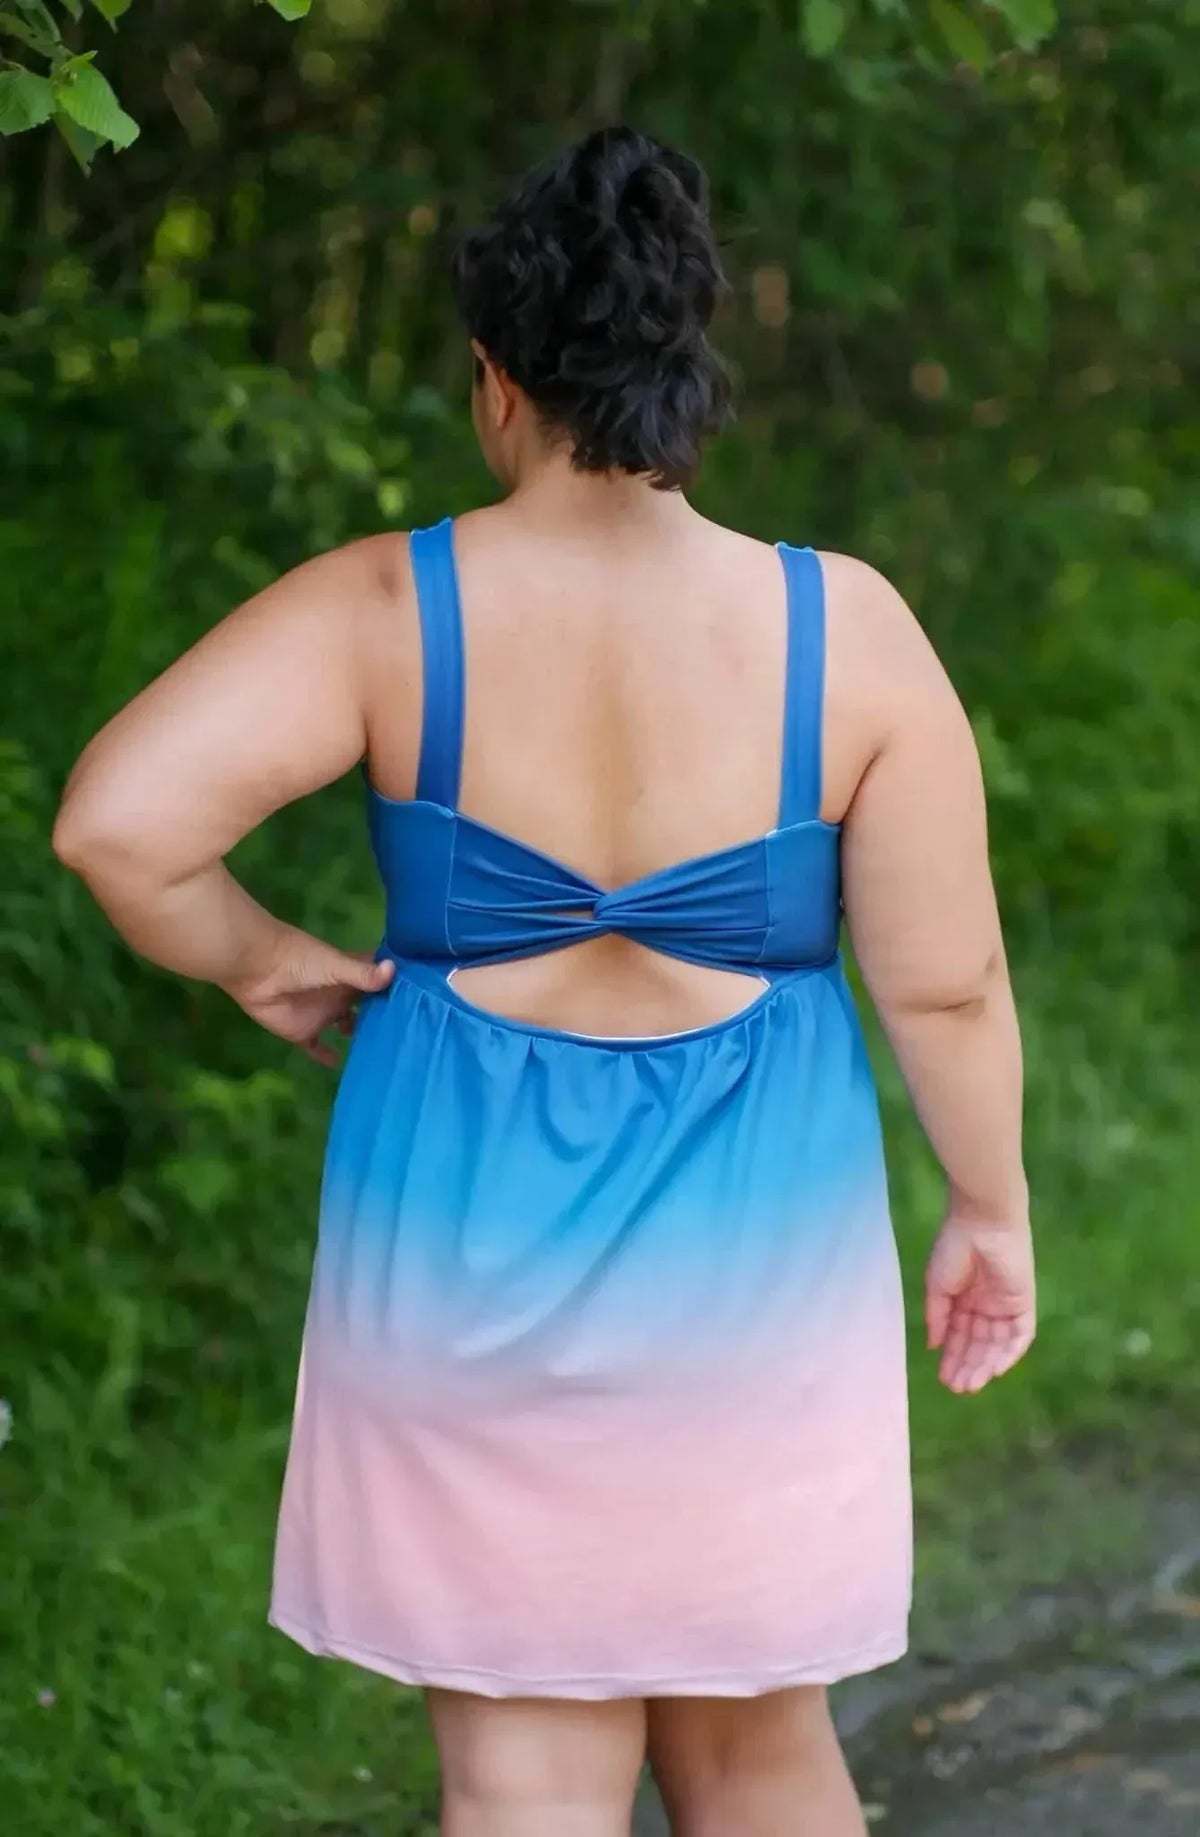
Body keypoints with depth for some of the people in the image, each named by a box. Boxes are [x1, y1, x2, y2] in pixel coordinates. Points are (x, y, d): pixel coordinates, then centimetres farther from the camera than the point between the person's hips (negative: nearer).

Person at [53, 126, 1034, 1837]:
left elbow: (116, 821, -22)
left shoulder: (381, 612, -12)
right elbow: (941, 978, -7)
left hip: (471, 1250, -1)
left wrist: (259, 963, -4)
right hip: (751, 1248, 1)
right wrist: (990, 1207, 9)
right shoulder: (843, 626, -9)